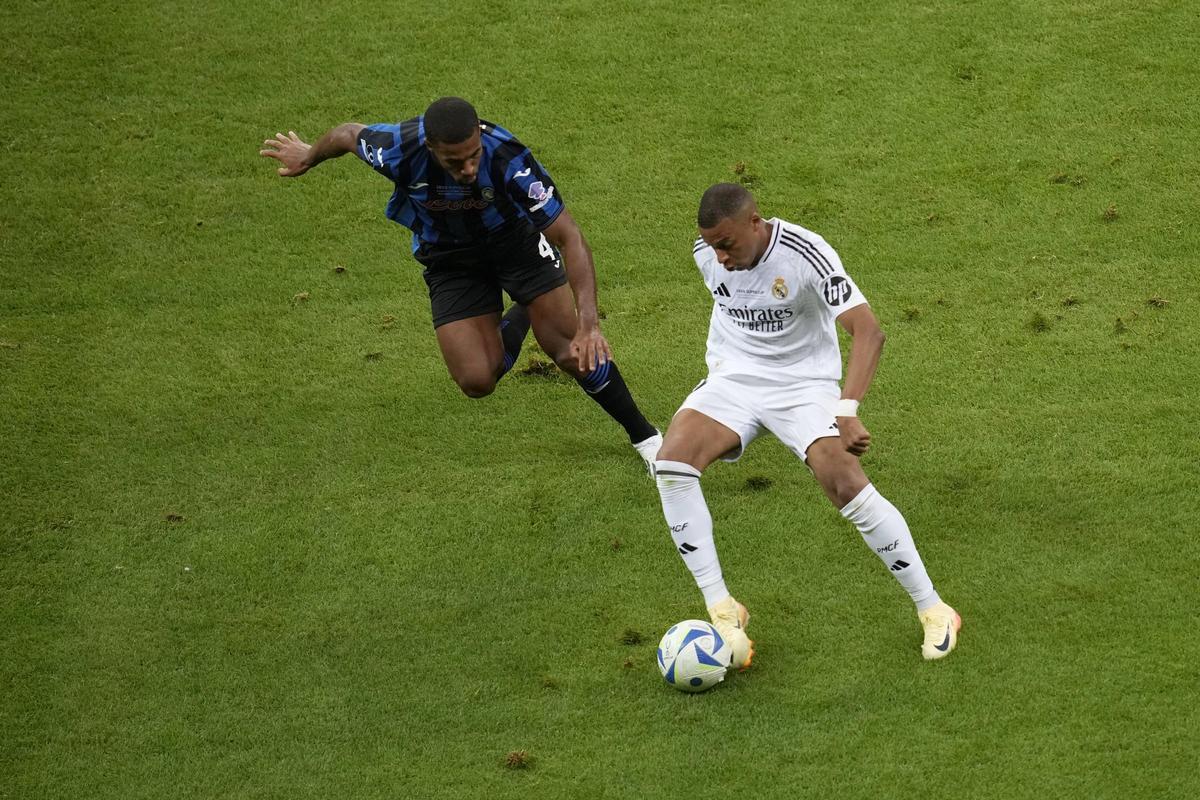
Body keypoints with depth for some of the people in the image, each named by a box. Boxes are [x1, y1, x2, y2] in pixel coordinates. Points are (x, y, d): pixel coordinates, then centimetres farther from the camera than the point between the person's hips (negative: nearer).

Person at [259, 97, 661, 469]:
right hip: (450, 260, 2)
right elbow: (348, 134, -8)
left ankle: (644, 436, 11)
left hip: (515, 239, -2)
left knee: (573, 351, -12)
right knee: (477, 382, -9)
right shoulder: (399, 150, -33)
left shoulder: (508, 159, -37)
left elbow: (569, 236, -33)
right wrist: (309, 157, 14)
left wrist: (588, 321, -43)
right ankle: (516, 319, 25)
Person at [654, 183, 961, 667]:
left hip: (803, 385, -4)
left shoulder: (805, 254, -24)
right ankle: (722, 609, -17)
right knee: (672, 461, -24)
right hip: (732, 378, 4)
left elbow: (867, 330, -31)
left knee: (846, 484, -25)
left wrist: (848, 411, -41)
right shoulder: (705, 254, -6)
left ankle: (933, 610, -7)